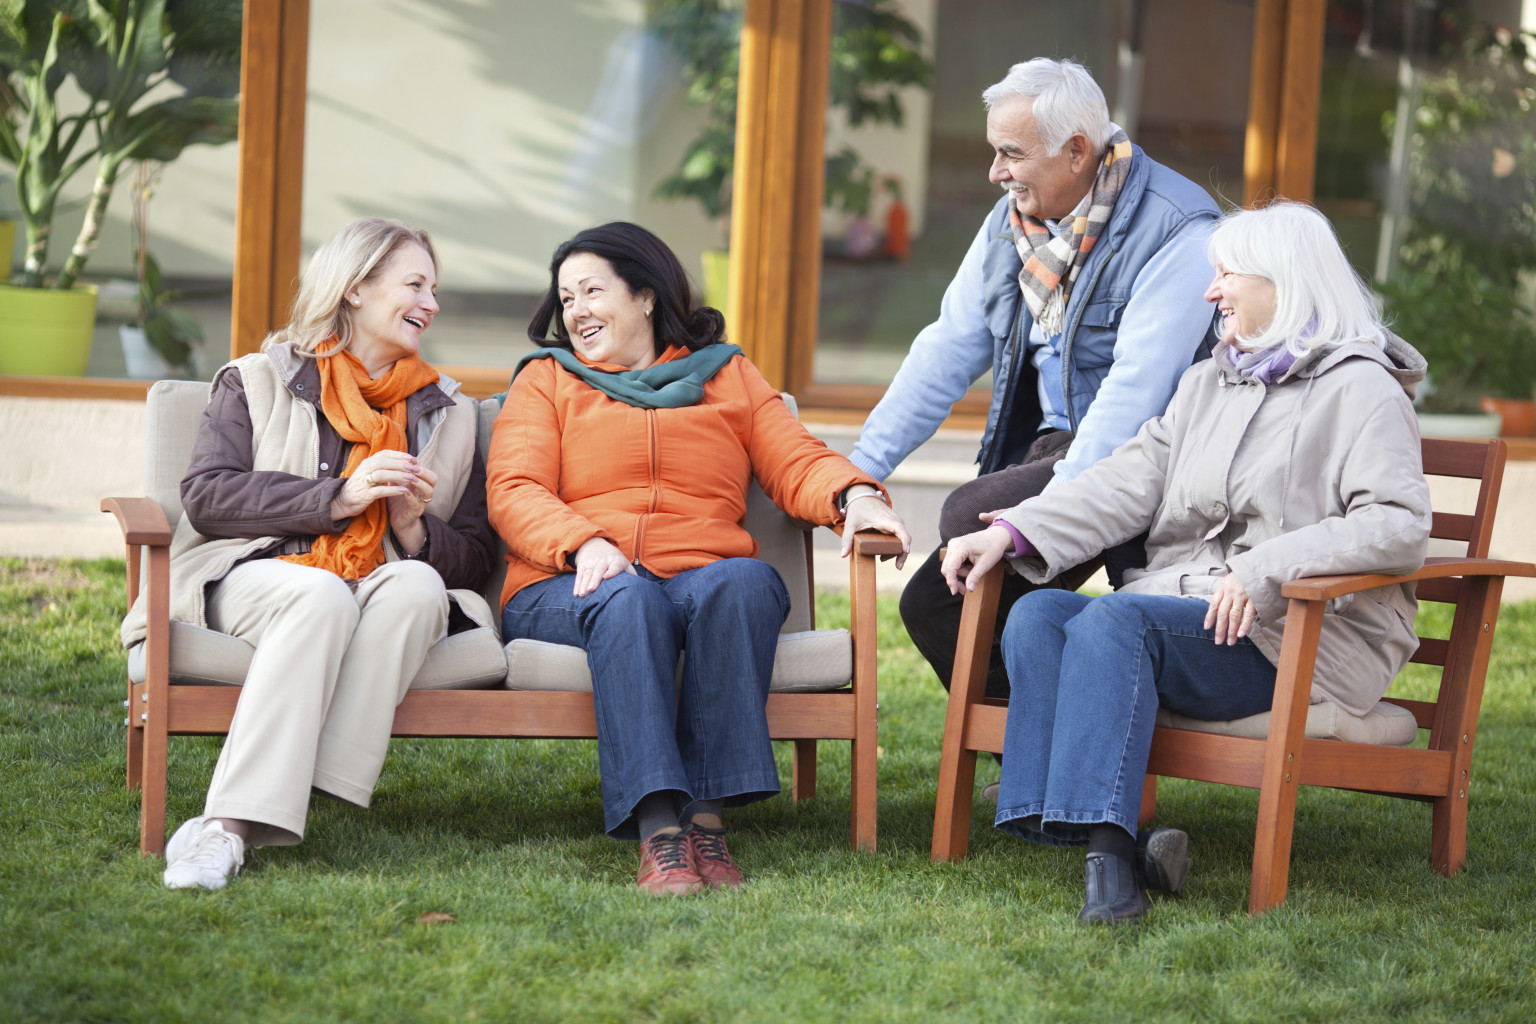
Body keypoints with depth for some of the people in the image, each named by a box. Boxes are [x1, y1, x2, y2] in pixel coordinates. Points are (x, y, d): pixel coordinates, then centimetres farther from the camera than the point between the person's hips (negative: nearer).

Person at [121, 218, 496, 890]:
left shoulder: (449, 415, 26)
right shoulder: (257, 382, 17)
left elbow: (473, 557, 21)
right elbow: (206, 496, 1)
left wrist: (414, 528, -2)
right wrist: (339, 496, -8)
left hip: (385, 599, 3)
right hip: (255, 578, -2)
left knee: (418, 585, -34)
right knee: (320, 594, -38)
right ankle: (232, 823, -47)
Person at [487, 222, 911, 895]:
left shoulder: (728, 375, 25)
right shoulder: (547, 379, 20)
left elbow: (796, 462, 14)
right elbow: (513, 492, 5)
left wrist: (854, 497, -10)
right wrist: (584, 543, -16)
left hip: (706, 575, 1)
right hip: (570, 590, -1)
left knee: (744, 580, -35)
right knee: (628, 598, -37)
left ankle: (709, 814, -40)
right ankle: (657, 829, -48)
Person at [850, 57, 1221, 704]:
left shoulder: (1177, 231, -17)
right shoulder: (1011, 220, 9)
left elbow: (1137, 385, -25)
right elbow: (948, 351, 13)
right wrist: (862, 467, 5)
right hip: (1046, 445, 8)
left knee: (969, 518, -26)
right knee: (930, 604, -3)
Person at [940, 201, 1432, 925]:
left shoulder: (1360, 390, -1)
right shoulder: (1206, 384, 24)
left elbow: (1400, 524, -16)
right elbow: (1130, 483, 12)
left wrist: (1268, 567, -26)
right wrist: (1012, 531, -4)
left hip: (1298, 636, -7)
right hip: (1182, 609, 7)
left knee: (1115, 621, -31)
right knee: (1036, 615, -18)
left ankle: (1108, 845, -39)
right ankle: (1114, 849, -32)